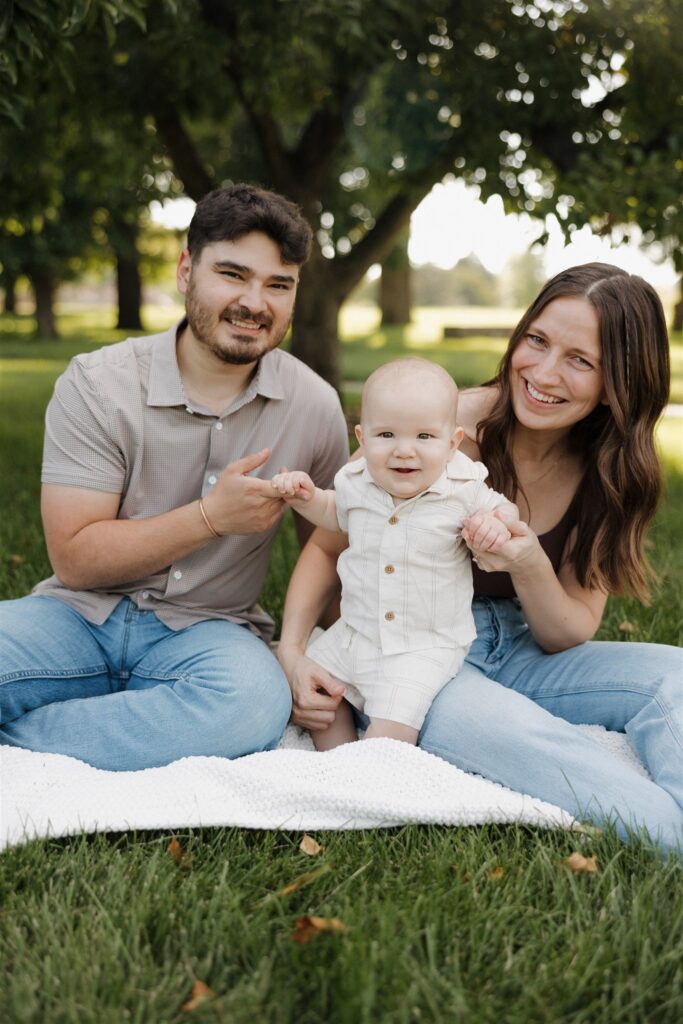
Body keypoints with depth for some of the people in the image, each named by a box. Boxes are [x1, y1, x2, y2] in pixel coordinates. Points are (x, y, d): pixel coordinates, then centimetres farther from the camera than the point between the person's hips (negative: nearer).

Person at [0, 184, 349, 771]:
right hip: (82, 615, -2)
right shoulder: (96, 385, -7)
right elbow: (75, 559, -10)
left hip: (208, 630, 2)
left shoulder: (314, 405, 0)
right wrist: (212, 515, -19)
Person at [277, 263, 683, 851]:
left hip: (519, 657, 5)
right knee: (503, 728, -37)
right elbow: (328, 547, -4)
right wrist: (293, 651, -20)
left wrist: (529, 569, -25)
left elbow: (570, 637, -4)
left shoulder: (610, 475, -2)